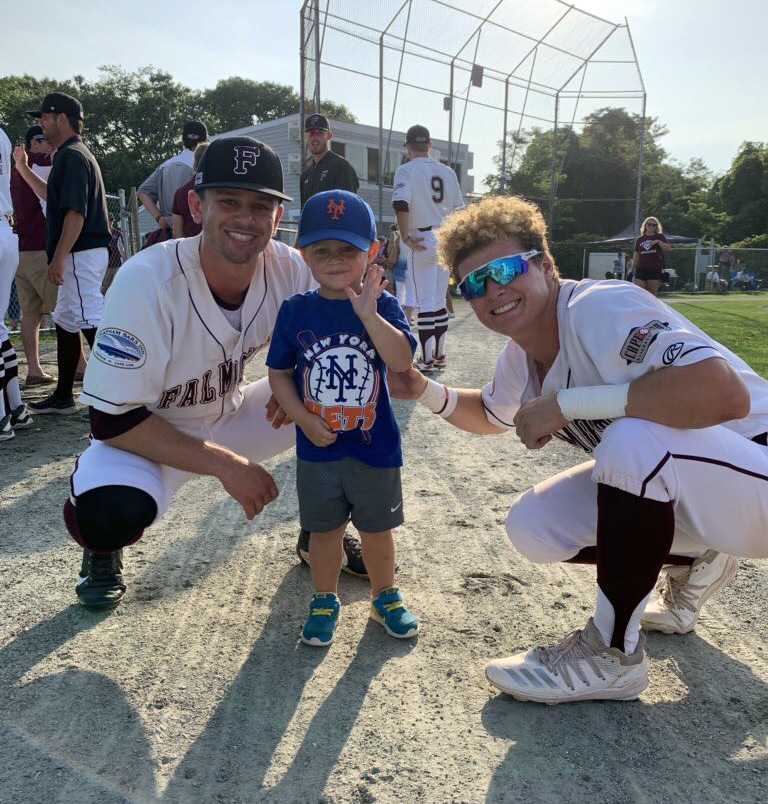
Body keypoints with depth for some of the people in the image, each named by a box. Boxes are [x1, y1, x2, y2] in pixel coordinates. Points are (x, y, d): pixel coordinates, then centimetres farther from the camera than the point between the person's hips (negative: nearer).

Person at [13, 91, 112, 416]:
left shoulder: (72, 156, -11)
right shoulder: (71, 155, 21)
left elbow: (75, 212, -21)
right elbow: (53, 196, 34)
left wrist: (58, 258, -23)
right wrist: (23, 169, 29)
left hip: (80, 253, -11)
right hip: (81, 254, 11)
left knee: (91, 322, -14)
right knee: (65, 322, 16)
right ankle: (63, 396, 25)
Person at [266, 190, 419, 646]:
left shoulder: (381, 305, -8)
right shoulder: (295, 311, -5)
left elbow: (401, 361, -23)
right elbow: (279, 374, -1)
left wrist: (368, 313, -31)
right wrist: (306, 421, -12)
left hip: (374, 445, 0)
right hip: (317, 447, 1)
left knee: (378, 528, 16)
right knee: (324, 529, 16)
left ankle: (386, 597, 39)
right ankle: (325, 602, 37)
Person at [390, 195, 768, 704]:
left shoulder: (600, 308, -27)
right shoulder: (521, 355, 0)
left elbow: (726, 393, -40)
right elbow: (492, 415, 21)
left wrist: (566, 403, -33)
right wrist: (428, 393, 0)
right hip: (662, 479, 8)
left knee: (632, 439, -36)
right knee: (533, 527, -4)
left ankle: (614, 656, -13)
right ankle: (693, 563, 19)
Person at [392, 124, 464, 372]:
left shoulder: (406, 170, -4)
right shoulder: (447, 171, 11)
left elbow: (401, 204, -20)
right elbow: (459, 209, 12)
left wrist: (405, 237, -14)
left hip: (423, 240, -5)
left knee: (425, 302, -2)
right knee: (440, 300, 13)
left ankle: (427, 359, -1)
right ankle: (439, 355, 20)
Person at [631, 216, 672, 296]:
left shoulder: (659, 237, 9)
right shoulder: (639, 240, 14)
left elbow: (669, 248, -4)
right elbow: (636, 256, 15)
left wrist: (658, 242, -15)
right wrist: (633, 269, 10)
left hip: (655, 270, -2)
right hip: (641, 269, 2)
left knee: (652, 294, 1)